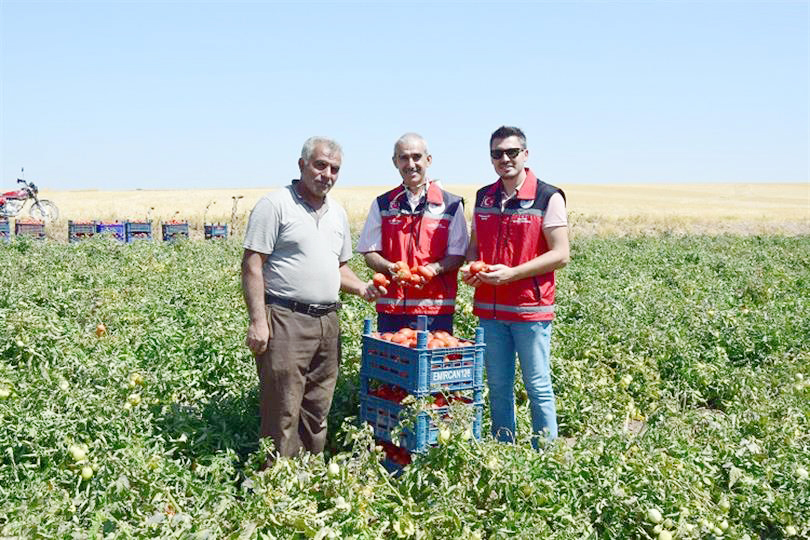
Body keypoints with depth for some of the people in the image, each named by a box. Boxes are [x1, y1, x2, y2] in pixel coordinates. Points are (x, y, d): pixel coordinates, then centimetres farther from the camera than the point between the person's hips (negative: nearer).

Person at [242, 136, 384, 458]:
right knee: (283, 415, -5)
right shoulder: (275, 205, -5)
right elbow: (252, 266, -10)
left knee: (318, 413, 14)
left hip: (327, 322, 7)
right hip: (286, 322, -7)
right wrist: (257, 321, -17)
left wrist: (361, 288, 6)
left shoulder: (338, 213, 17)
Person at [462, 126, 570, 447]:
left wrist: (512, 273, -18)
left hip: (531, 309, -5)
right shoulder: (483, 197, 11)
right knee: (498, 387, 12)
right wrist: (471, 268, -2)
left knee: (538, 388, 3)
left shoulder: (548, 197, -6)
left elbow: (560, 254, -10)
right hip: (490, 309, 5)